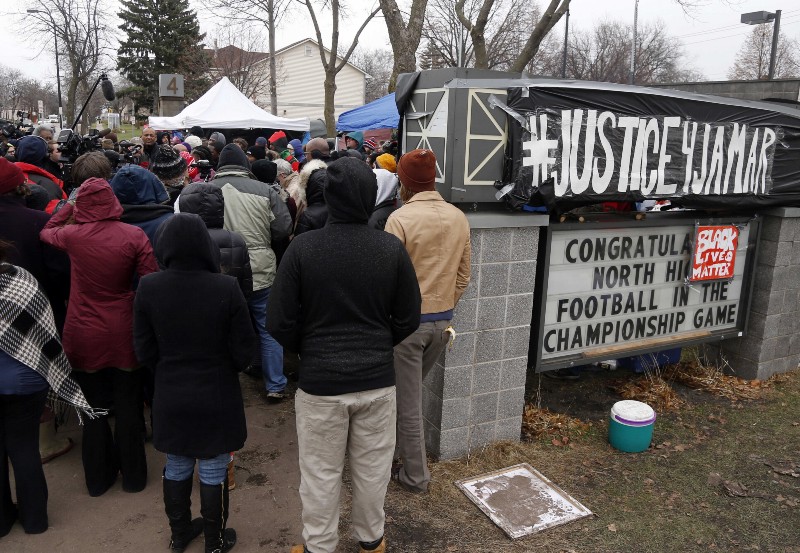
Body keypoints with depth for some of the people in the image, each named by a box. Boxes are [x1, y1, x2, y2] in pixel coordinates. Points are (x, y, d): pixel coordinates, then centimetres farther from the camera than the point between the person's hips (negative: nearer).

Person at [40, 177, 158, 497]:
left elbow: (46, 232, 17)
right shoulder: (134, 235, -14)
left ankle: (98, 478, 32)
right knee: (128, 407, 13)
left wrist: (68, 208, 24)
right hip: (123, 335, -1)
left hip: (83, 336, 2)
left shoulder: (72, 235, -8)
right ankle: (133, 475, 27)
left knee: (94, 408, 16)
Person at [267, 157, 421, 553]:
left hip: (320, 380, -2)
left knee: (320, 474, 16)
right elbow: (408, 320, -1)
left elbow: (280, 324, -10)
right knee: (372, 468, 20)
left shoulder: (302, 247, -12)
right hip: (377, 378, 2)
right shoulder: (392, 248, -8)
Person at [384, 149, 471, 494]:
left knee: (407, 401, 8)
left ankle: (415, 476, 21)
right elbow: (463, 277, 8)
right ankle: (402, 451, 41)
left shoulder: (401, 218, -16)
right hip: (441, 321, 6)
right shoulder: (459, 218, 2)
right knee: (410, 390, 25)